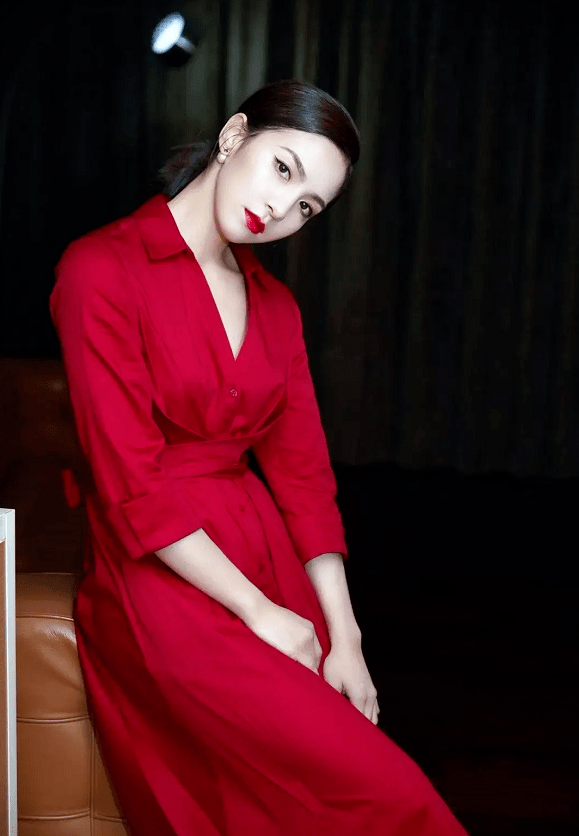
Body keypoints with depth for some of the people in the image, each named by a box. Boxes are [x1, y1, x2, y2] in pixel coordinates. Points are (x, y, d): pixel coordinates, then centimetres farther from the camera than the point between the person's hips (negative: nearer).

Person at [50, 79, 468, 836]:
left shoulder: (276, 305, 13)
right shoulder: (101, 271, -8)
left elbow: (303, 470, 8)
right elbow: (133, 486, -13)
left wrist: (344, 638, -2)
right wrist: (259, 615, -12)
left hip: (268, 556, 6)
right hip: (162, 582, -6)